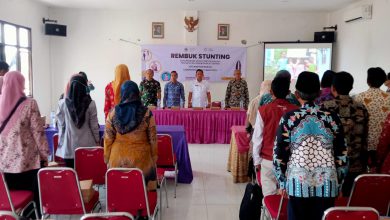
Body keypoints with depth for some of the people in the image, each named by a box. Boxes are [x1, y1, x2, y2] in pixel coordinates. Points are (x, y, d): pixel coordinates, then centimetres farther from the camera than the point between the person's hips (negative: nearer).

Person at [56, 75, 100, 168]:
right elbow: (94, 126, -3)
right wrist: (97, 141, 10)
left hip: (69, 146, 1)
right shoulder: (90, 104, -7)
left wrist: (61, 142, 15)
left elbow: (61, 125, 2)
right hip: (87, 145, -1)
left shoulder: (62, 103, -5)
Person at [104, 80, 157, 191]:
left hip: (118, 157, 2)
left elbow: (108, 138, 0)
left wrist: (107, 157, 11)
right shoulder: (146, 113, -7)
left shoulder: (113, 112, -4)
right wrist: (154, 157, 7)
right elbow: (152, 138, -4)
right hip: (141, 157, -1)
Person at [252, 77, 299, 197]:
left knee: (269, 195, 6)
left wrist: (257, 160, 5)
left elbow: (257, 137, -4)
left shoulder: (263, 110, -7)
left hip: (268, 159, -1)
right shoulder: (295, 111, -4)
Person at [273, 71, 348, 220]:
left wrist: (282, 183, 7)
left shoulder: (289, 118, -5)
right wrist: (339, 183, 14)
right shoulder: (332, 118, 0)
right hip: (327, 184, 2)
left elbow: (279, 153, -3)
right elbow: (342, 155, 4)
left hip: (298, 182, -1)